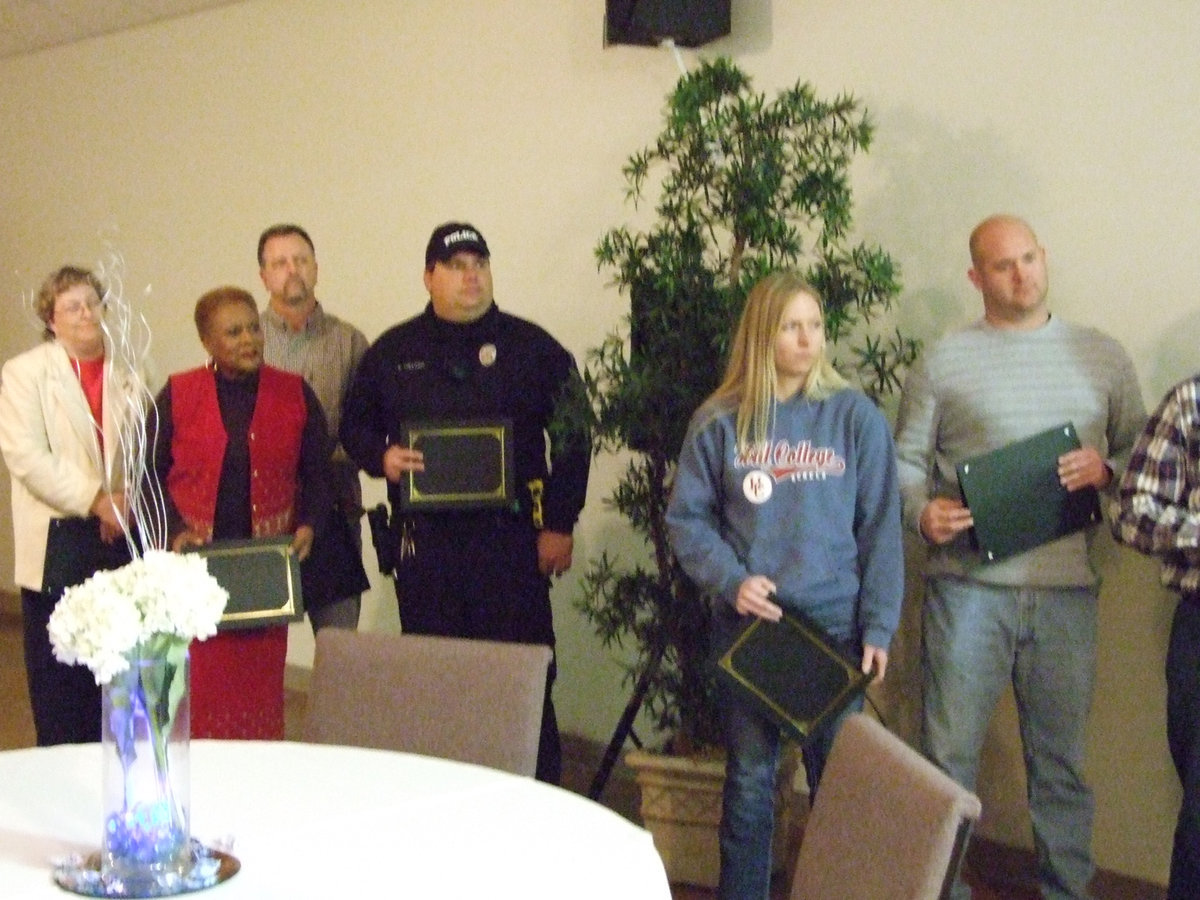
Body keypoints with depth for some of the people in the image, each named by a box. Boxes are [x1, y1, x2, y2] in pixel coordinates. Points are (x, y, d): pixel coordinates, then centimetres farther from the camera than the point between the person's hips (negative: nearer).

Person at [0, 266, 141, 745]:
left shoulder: (127, 376, 12)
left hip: (121, 535, 3)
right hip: (58, 543, -3)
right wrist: (95, 500, -15)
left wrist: (127, 502, -8)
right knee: (60, 675, -1)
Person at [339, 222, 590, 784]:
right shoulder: (393, 351, 11)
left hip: (510, 535, -2)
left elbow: (572, 439, 4)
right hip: (423, 539, 2)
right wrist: (380, 456, -6)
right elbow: (354, 425, 18)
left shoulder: (533, 347, 5)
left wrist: (560, 524, -2)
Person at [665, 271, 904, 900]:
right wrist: (730, 580, -12)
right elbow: (686, 518, 3)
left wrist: (878, 627, -5)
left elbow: (881, 529, -1)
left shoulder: (856, 417, 0)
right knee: (749, 777, 8)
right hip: (747, 624, 0)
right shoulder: (719, 422, 1)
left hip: (834, 622, 0)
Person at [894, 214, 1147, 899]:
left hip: (1067, 589, 2)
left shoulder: (1102, 355, 11)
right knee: (948, 751, 4)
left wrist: (1106, 470, -7)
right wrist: (921, 511, -14)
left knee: (1062, 754, 10)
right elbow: (907, 458, 5)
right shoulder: (944, 360, 5)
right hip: (968, 583, -1)